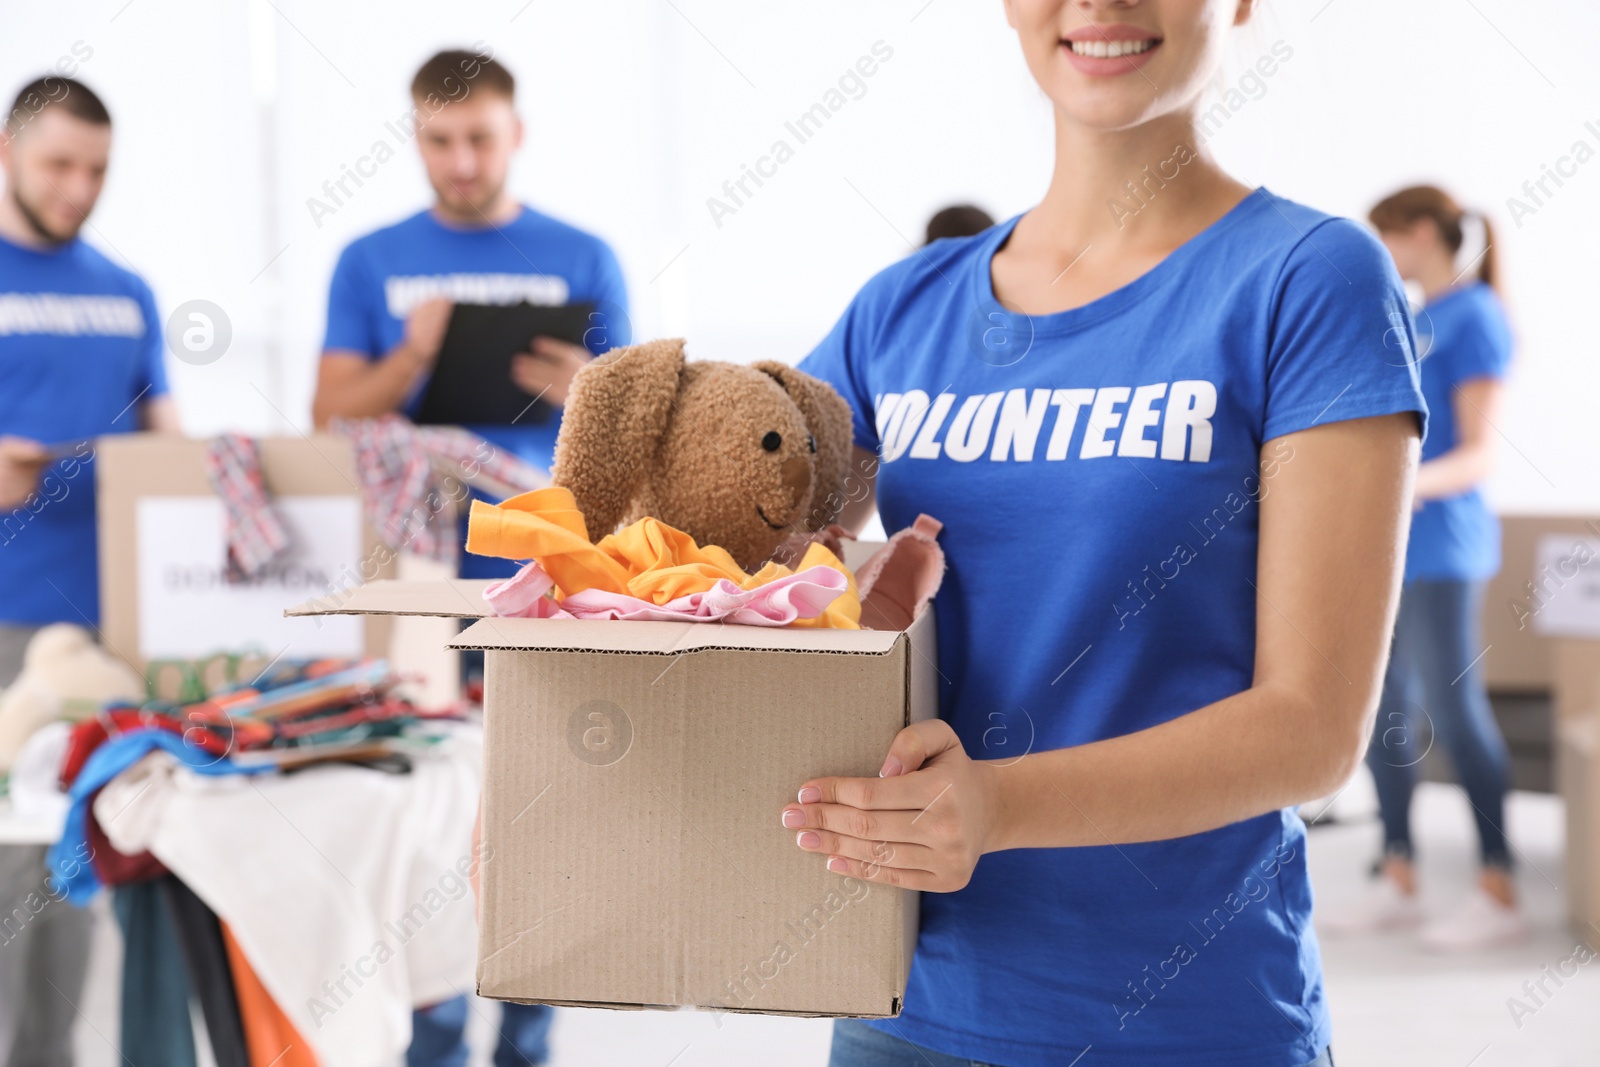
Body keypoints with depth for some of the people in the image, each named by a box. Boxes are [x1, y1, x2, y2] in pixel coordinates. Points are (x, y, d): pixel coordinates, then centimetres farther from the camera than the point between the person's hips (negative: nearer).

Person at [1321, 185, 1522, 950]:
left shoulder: (1474, 317, -9)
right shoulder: (1414, 321, 16)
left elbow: (1477, 454, -16)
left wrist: (1414, 481, -31)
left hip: (1438, 546, -9)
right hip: (1385, 543, 9)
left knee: (1453, 711, -7)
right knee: (1384, 710, 10)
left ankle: (1498, 894, 0)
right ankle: (1397, 881, 18)